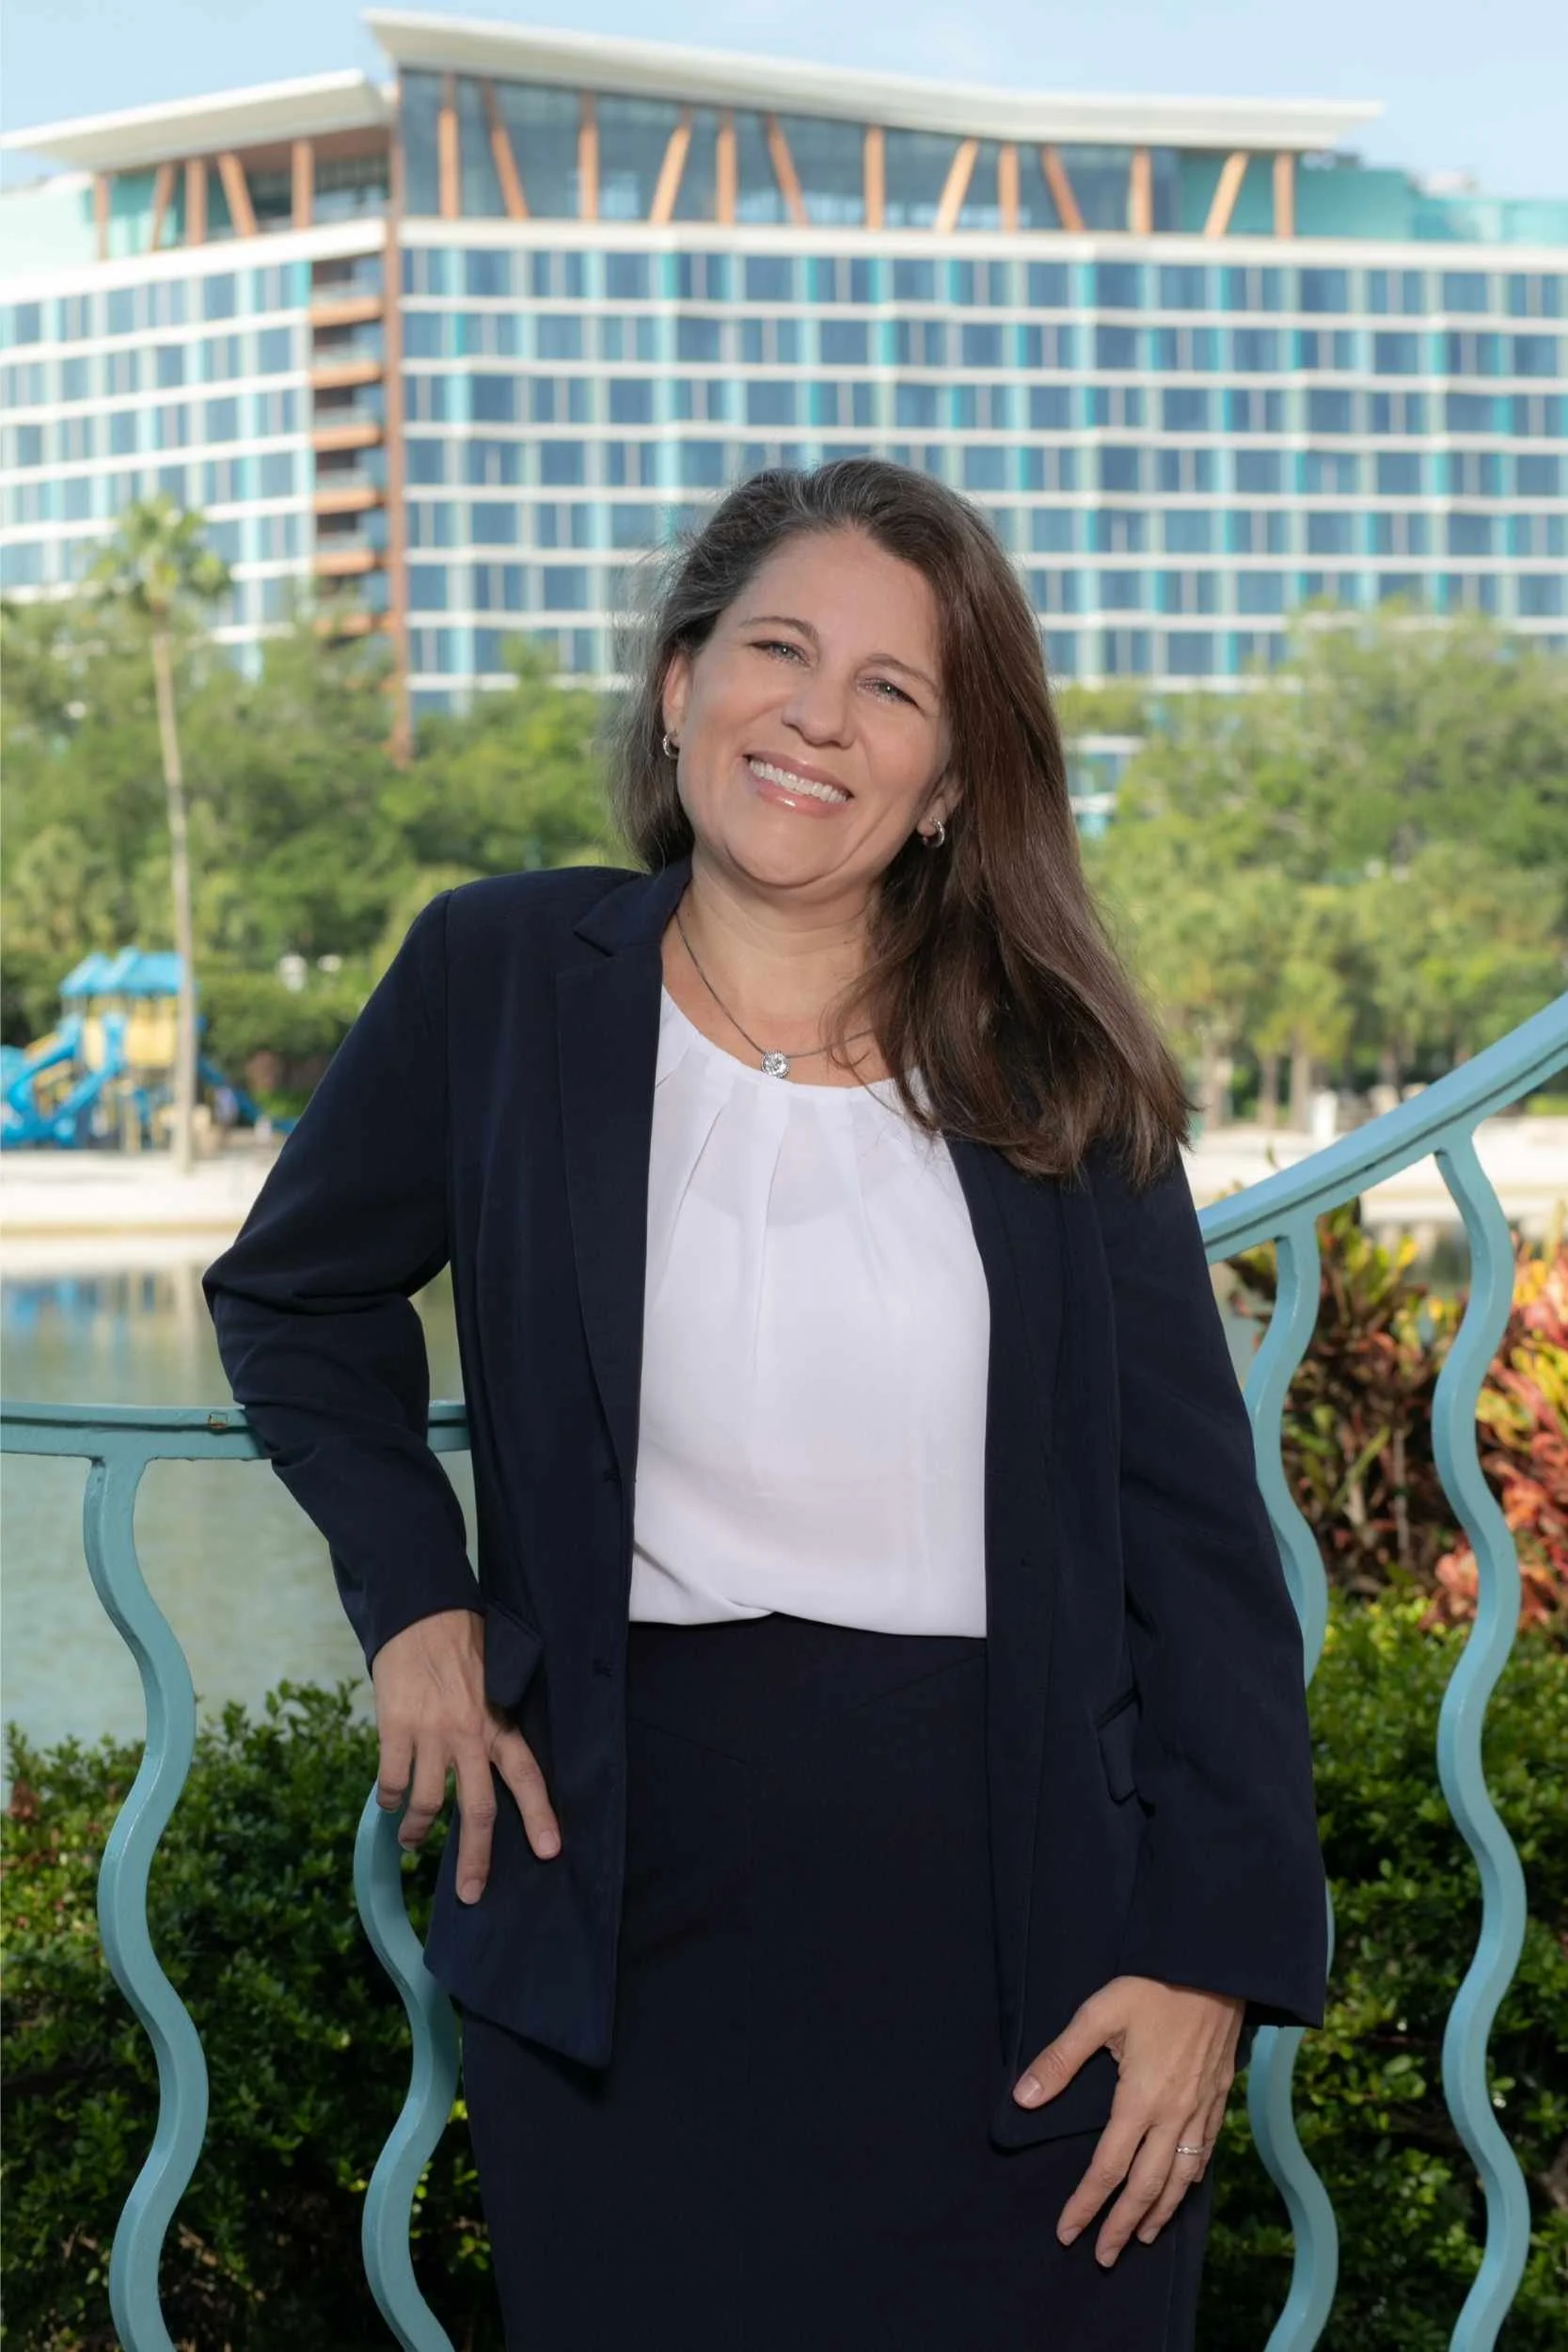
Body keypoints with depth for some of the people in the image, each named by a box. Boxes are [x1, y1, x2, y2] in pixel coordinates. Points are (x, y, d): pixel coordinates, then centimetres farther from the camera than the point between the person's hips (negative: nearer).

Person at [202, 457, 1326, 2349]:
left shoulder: (1059, 1077, 3)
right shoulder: (498, 978, 2)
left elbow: (1197, 1535, 2)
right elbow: (292, 1301, 18)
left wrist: (1213, 1955, -5)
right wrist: (412, 1597, 3)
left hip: (1024, 1910, 1)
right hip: (630, 1900, 0)